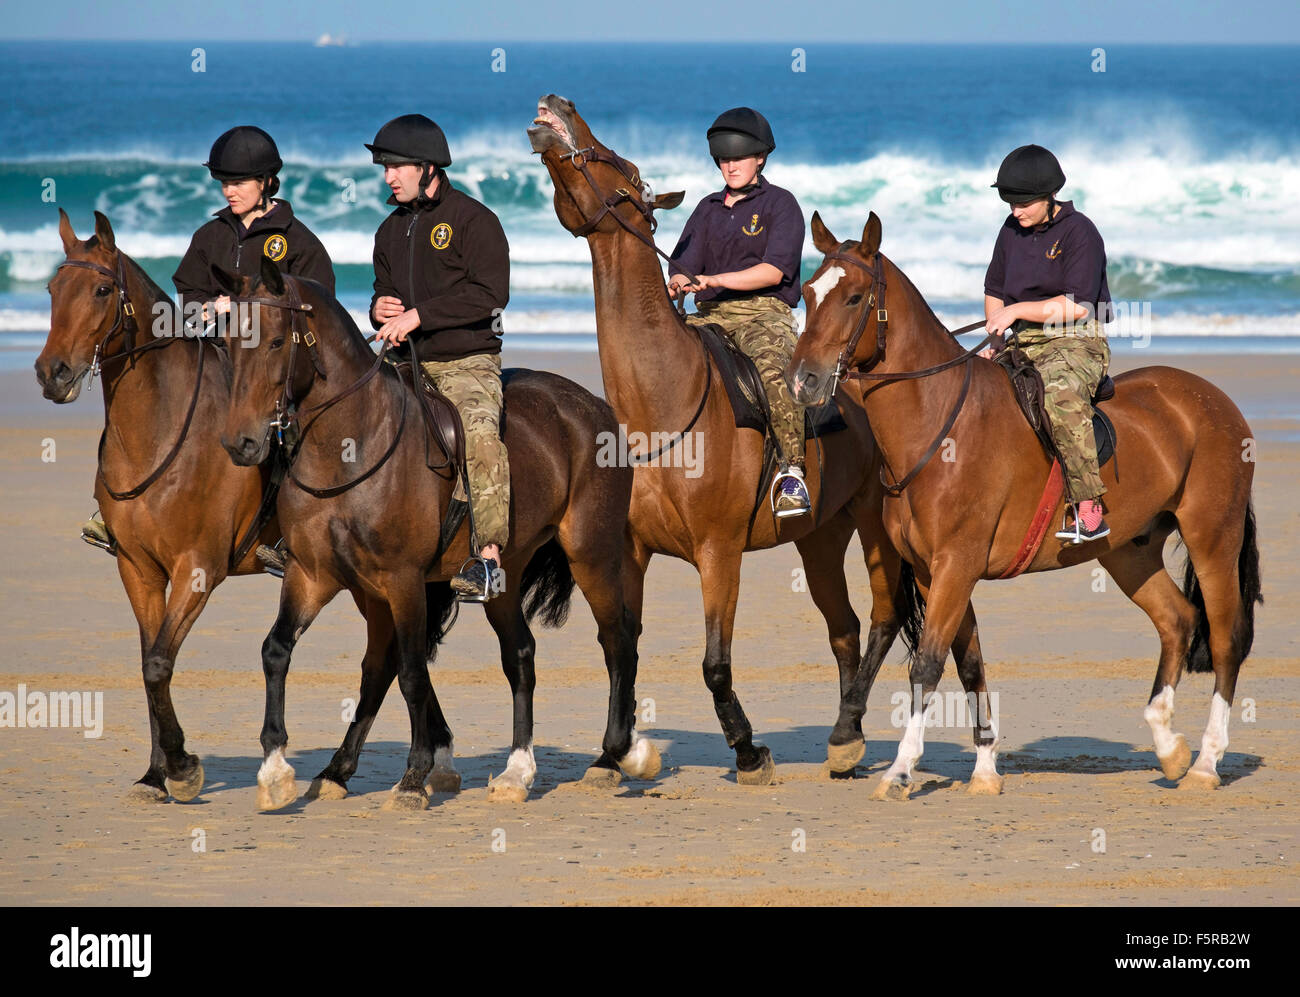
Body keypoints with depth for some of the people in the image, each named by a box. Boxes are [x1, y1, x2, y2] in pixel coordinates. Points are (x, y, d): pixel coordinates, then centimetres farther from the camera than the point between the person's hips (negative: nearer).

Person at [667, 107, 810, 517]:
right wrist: (677, 284, -13)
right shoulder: (709, 209, 20)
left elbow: (773, 271, -9)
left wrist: (715, 280, -19)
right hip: (709, 315, 6)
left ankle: (792, 469, -38)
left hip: (764, 312, -6)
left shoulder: (779, 204, 3)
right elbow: (683, 265, 13)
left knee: (770, 366, -37)